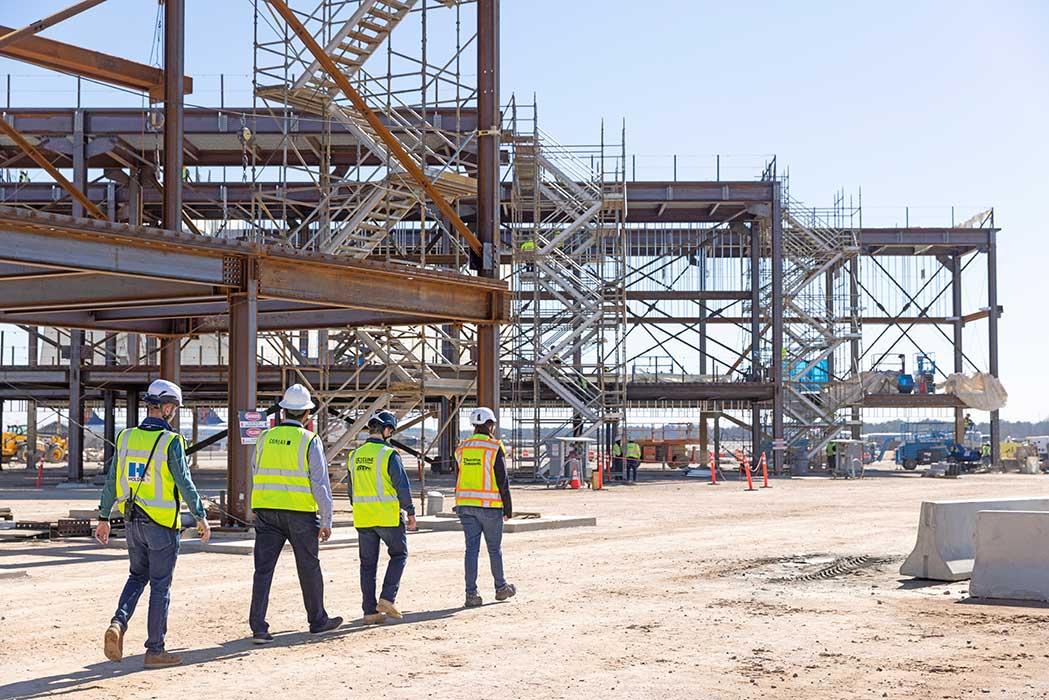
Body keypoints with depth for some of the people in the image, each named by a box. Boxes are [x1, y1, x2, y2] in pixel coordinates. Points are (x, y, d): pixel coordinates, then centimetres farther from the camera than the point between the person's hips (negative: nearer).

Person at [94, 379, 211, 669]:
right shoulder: (171, 441, -14)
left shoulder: (126, 437, 3)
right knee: (160, 585, 4)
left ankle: (118, 623, 0)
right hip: (162, 524, -5)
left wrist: (104, 518, 13)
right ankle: (155, 650, 9)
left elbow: (112, 481, 6)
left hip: (133, 522, 5)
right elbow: (184, 482, -16)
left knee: (138, 576, 23)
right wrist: (201, 517, -9)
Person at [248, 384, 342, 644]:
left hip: (266, 512, 3)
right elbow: (320, 483, -10)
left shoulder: (265, 438, 6)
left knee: (263, 568, 1)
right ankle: (317, 620, 25)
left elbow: (255, 477, 13)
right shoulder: (310, 441, -7)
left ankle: (258, 626, -7)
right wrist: (326, 520, -6)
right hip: (301, 513, -3)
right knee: (309, 568, 12)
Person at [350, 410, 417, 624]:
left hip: (362, 518, 5)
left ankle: (370, 611, 9)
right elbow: (402, 486, -13)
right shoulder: (389, 455, -12)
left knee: (368, 563, 9)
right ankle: (387, 598, 0)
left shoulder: (356, 455, 8)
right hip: (388, 517, -5)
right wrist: (411, 512, -2)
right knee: (399, 554, 13)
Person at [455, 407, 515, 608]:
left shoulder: (462, 448, 7)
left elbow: (462, 475, 13)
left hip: (465, 505, 4)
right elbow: (503, 481, -8)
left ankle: (471, 593, 0)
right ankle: (501, 587, 25)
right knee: (494, 548, 10)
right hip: (490, 505, -4)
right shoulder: (495, 448, -8)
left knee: (472, 548, 4)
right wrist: (508, 508, -1)